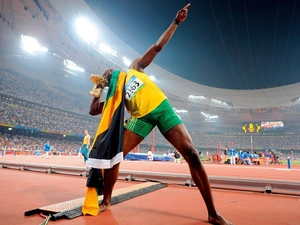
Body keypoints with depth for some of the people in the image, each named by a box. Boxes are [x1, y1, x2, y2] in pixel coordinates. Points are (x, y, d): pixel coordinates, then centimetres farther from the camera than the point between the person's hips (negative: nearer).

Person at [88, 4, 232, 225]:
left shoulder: (134, 67, 15)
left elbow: (157, 47, 12)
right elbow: (93, 110, 6)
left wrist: (176, 22, 6)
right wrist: (99, 89, 4)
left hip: (163, 108, -1)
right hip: (142, 118, 2)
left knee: (191, 154, -13)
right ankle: (106, 201, 16)